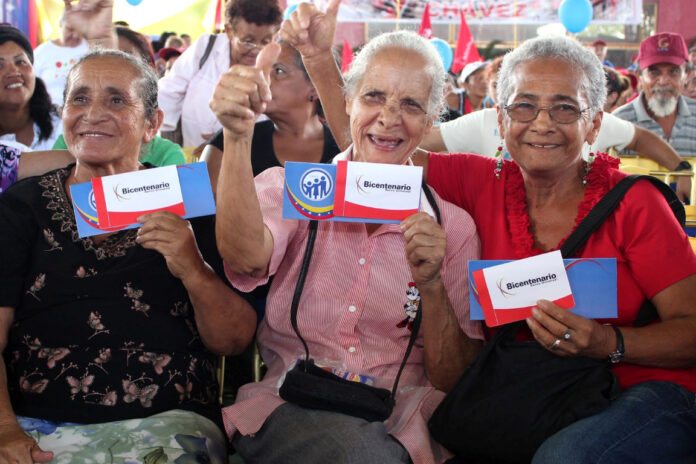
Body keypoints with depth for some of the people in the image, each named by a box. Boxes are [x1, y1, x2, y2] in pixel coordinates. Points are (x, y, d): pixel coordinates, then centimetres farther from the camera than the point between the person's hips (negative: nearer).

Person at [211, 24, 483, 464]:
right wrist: (238, 135, -30)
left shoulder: (452, 226, 7)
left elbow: (456, 381, 5)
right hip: (289, 406, -1)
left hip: (401, 413, 2)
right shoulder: (289, 187, 6)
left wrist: (431, 286, -11)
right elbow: (246, 258, -18)